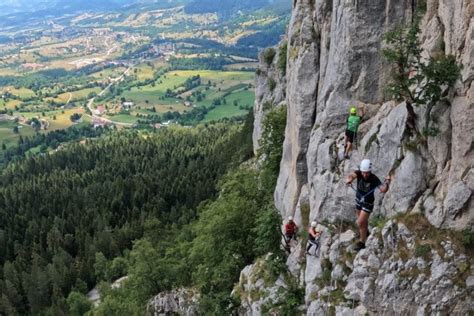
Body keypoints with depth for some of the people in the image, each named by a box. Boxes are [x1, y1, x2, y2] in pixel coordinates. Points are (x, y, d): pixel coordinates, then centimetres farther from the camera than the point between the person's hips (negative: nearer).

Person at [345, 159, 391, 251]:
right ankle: (365, 232, 56)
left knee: (360, 223, -8)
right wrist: (349, 180, -64)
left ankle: (362, 242, 12)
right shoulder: (358, 173, -22)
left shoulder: (374, 179, -29)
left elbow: (383, 190, -40)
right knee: (363, 220, 26)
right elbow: (352, 175, -43)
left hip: (368, 203, -4)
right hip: (358, 199, 4)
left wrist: (387, 182, -57)